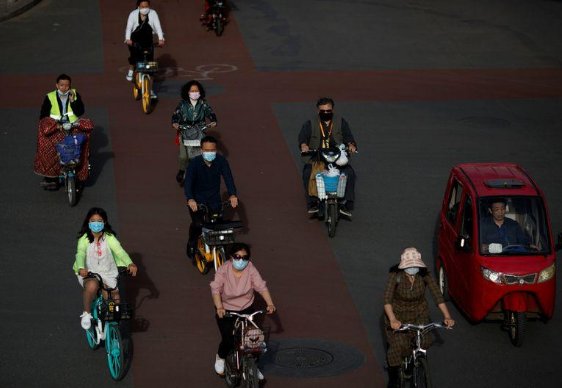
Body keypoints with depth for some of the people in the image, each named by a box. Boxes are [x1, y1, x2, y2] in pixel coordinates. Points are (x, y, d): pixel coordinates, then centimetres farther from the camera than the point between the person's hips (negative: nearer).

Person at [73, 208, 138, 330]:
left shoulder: (109, 238, -5)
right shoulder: (84, 239, -7)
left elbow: (120, 251, -20)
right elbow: (80, 254, -22)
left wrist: (130, 264, -39)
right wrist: (81, 268, -44)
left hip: (108, 274, 2)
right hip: (89, 274, -2)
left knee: (115, 302, -2)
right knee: (92, 286, -36)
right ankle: (86, 313, -14)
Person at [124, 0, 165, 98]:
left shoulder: (153, 13, -10)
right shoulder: (133, 14, -13)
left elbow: (157, 26, -18)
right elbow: (129, 27, -22)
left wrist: (161, 39, -33)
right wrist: (128, 39, -39)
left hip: (148, 42, 1)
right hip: (135, 41, -1)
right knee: (134, 50, -29)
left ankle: (150, 90, 7)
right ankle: (131, 70, 2)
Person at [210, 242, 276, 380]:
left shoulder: (251, 269, -10)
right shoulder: (223, 270, -15)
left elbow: (261, 286, -17)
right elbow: (215, 289, -25)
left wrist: (270, 304, -31)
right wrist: (219, 307, -41)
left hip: (248, 309, 2)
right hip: (227, 311, -2)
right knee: (229, 341, -13)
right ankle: (220, 358, 23)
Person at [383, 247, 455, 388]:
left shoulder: (423, 274, -19)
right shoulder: (395, 275, -26)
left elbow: (437, 295, -21)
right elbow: (387, 299, -34)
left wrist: (447, 316, -32)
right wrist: (392, 320, -49)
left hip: (419, 313, 3)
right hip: (398, 314, -3)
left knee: (424, 343, -10)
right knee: (398, 346, -14)